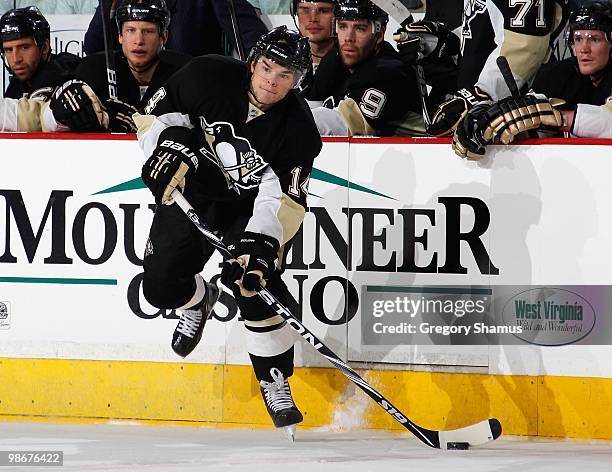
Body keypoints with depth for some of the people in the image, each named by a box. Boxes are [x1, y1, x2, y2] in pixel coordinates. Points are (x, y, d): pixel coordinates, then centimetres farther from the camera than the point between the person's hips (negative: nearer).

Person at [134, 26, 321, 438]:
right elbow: (157, 112, -7)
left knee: (253, 284, -22)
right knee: (162, 287, 0)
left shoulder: (297, 128, -24)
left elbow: (284, 200, -26)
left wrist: (261, 244, -39)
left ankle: (275, 379, -4)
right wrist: (169, 147, -24)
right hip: (191, 192, 2)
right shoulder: (210, 77, -21)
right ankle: (199, 301, 38)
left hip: (250, 206, -2)